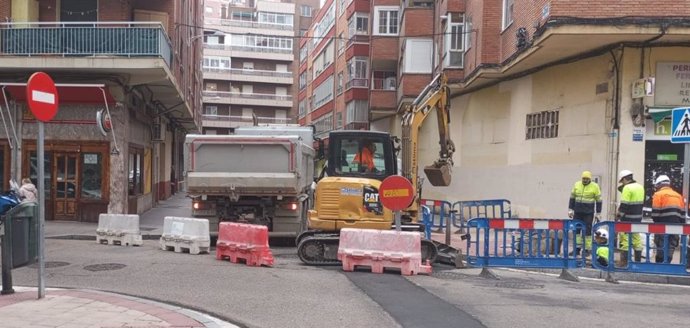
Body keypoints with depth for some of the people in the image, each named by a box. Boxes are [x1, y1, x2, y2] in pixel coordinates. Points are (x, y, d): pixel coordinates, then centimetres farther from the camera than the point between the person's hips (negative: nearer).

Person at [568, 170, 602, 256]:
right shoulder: (577, 185, 3)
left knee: (587, 231, 1)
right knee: (576, 230, 4)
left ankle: (587, 250, 9)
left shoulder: (595, 186, -6)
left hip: (588, 213, -3)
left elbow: (598, 201, -2)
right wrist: (570, 210, 6)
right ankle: (577, 248, 13)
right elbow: (572, 198, 10)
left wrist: (598, 213, -3)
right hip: (577, 212, 4)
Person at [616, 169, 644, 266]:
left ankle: (624, 261, -3)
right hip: (638, 218, 8)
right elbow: (639, 203, 17)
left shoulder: (627, 188, -14)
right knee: (636, 238, 14)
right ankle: (638, 260, 19)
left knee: (625, 239, -4)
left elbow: (624, 205, -18)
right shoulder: (640, 187, 13)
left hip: (627, 219, -8)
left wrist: (619, 215, -9)